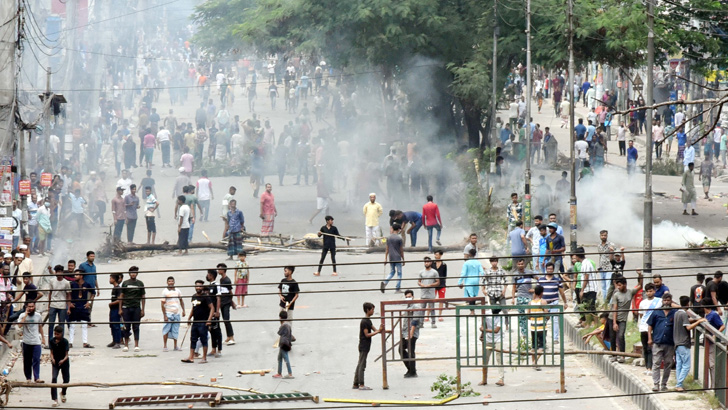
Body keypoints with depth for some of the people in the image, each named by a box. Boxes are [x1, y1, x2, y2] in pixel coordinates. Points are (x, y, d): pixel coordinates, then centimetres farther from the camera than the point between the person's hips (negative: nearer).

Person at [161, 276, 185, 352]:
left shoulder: (177, 291, 10)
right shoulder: (165, 291, -3)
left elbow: (181, 301, 18)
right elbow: (163, 304, -5)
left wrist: (183, 310, 8)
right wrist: (164, 315, -11)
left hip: (177, 314, 4)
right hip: (168, 314, -4)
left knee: (175, 330, 7)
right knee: (166, 330, -4)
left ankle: (175, 346, 13)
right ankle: (165, 346, 1)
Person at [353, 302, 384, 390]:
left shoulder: (368, 321, 14)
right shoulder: (364, 322, -15)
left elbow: (374, 330, 13)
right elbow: (367, 334, -18)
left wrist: (380, 330, -7)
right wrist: (378, 331, -18)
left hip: (365, 346, 10)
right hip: (364, 346, -10)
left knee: (360, 365, 11)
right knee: (362, 365, -9)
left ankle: (356, 384, 15)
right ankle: (361, 385, -10)